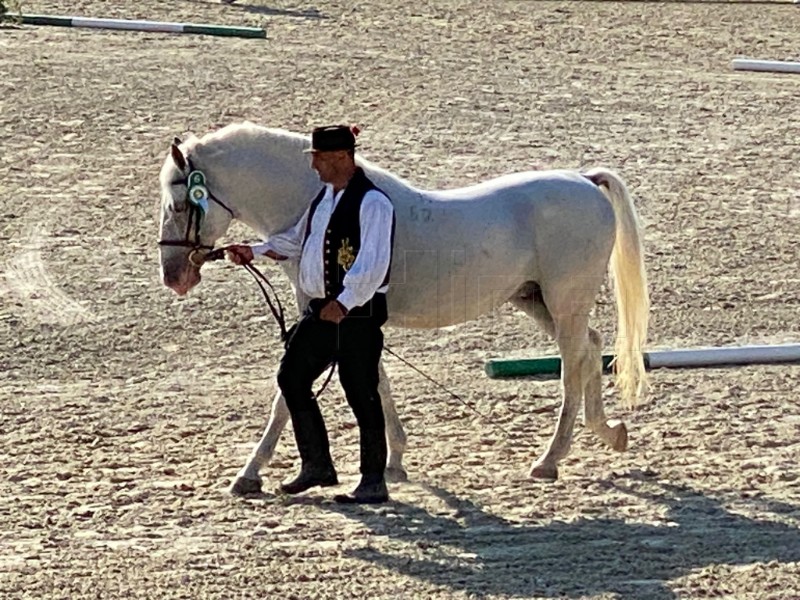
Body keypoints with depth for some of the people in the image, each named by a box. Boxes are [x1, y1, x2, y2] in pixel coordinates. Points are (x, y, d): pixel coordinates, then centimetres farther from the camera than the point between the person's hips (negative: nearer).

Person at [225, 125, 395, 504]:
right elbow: (297, 241, 25)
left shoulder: (372, 203, -16)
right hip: (320, 311, 10)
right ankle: (317, 465, 23)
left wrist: (345, 303, -34)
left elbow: (373, 263, -25)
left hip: (358, 315, -10)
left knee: (361, 394, -4)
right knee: (292, 377, 12)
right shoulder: (325, 196, 13)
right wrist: (254, 251, 13)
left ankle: (373, 481, 6)